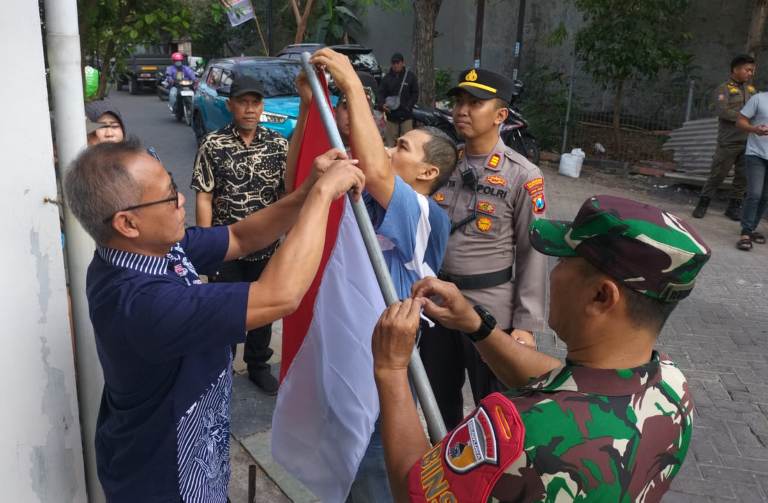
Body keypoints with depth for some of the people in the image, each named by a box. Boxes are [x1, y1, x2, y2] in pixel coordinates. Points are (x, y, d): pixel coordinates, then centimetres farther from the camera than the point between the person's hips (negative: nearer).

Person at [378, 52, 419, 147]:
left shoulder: (411, 76, 4)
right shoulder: (387, 77, 8)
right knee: (390, 140, 1)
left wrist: (408, 106, -9)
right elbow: (381, 93, 8)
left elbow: (415, 94, 5)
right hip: (391, 114, 2)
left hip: (406, 115, -2)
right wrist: (382, 104, -12)